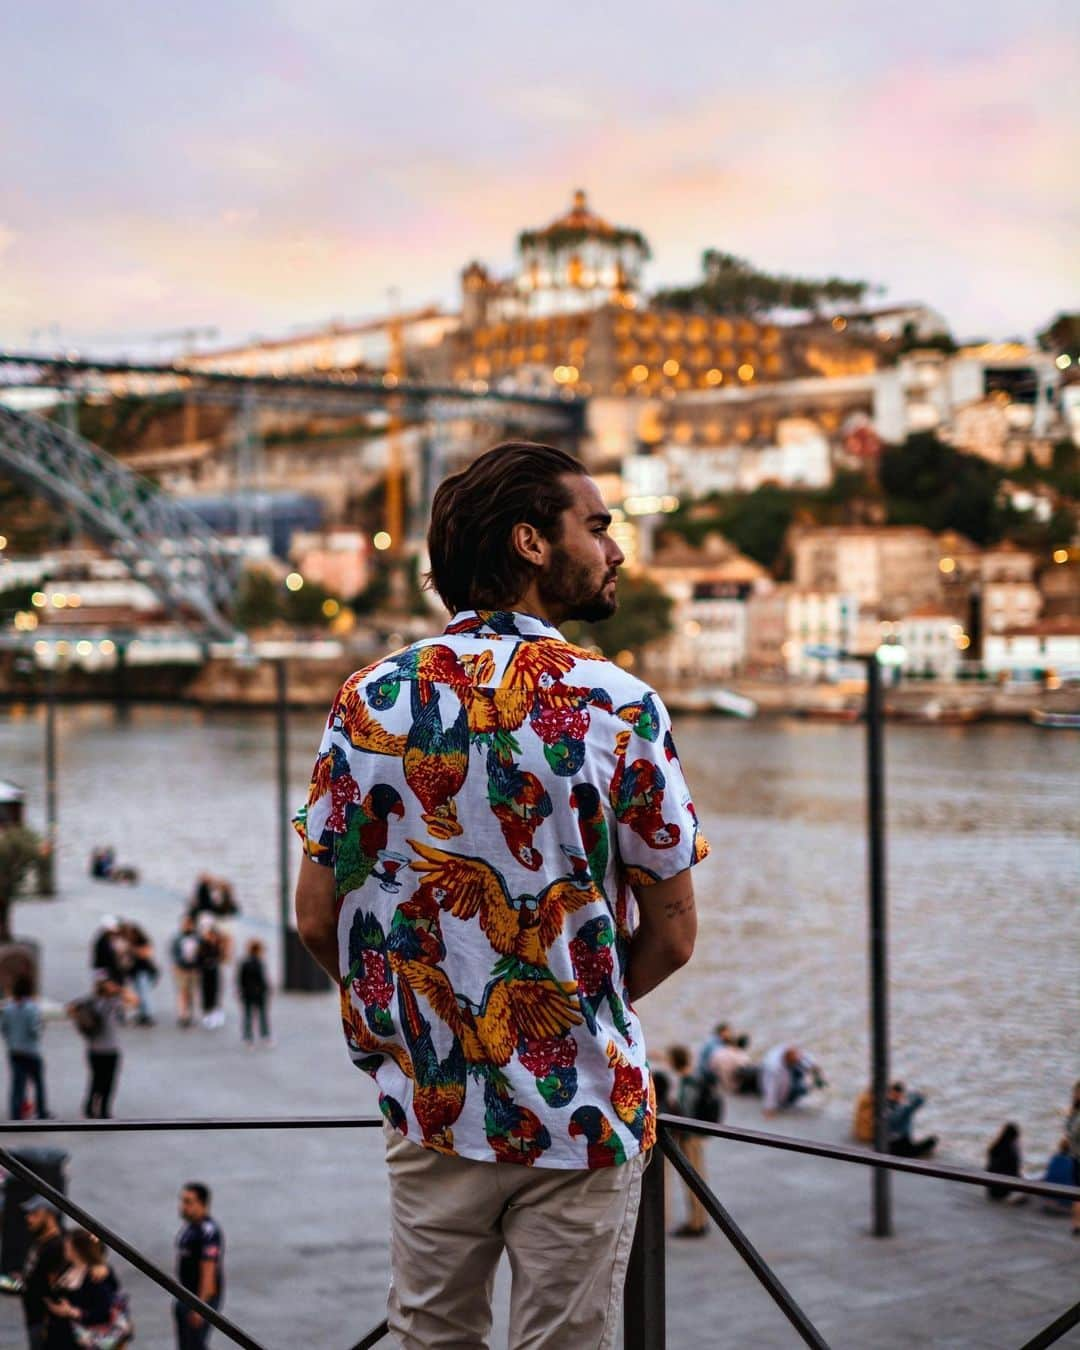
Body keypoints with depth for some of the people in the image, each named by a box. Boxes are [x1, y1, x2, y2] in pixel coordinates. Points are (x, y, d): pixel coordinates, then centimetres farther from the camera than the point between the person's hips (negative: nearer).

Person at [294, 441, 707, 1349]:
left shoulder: (371, 701, -4)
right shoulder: (619, 708, -11)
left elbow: (316, 919, 0)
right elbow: (672, 935, -7)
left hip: (428, 1107, 3)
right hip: (581, 1115, -3)